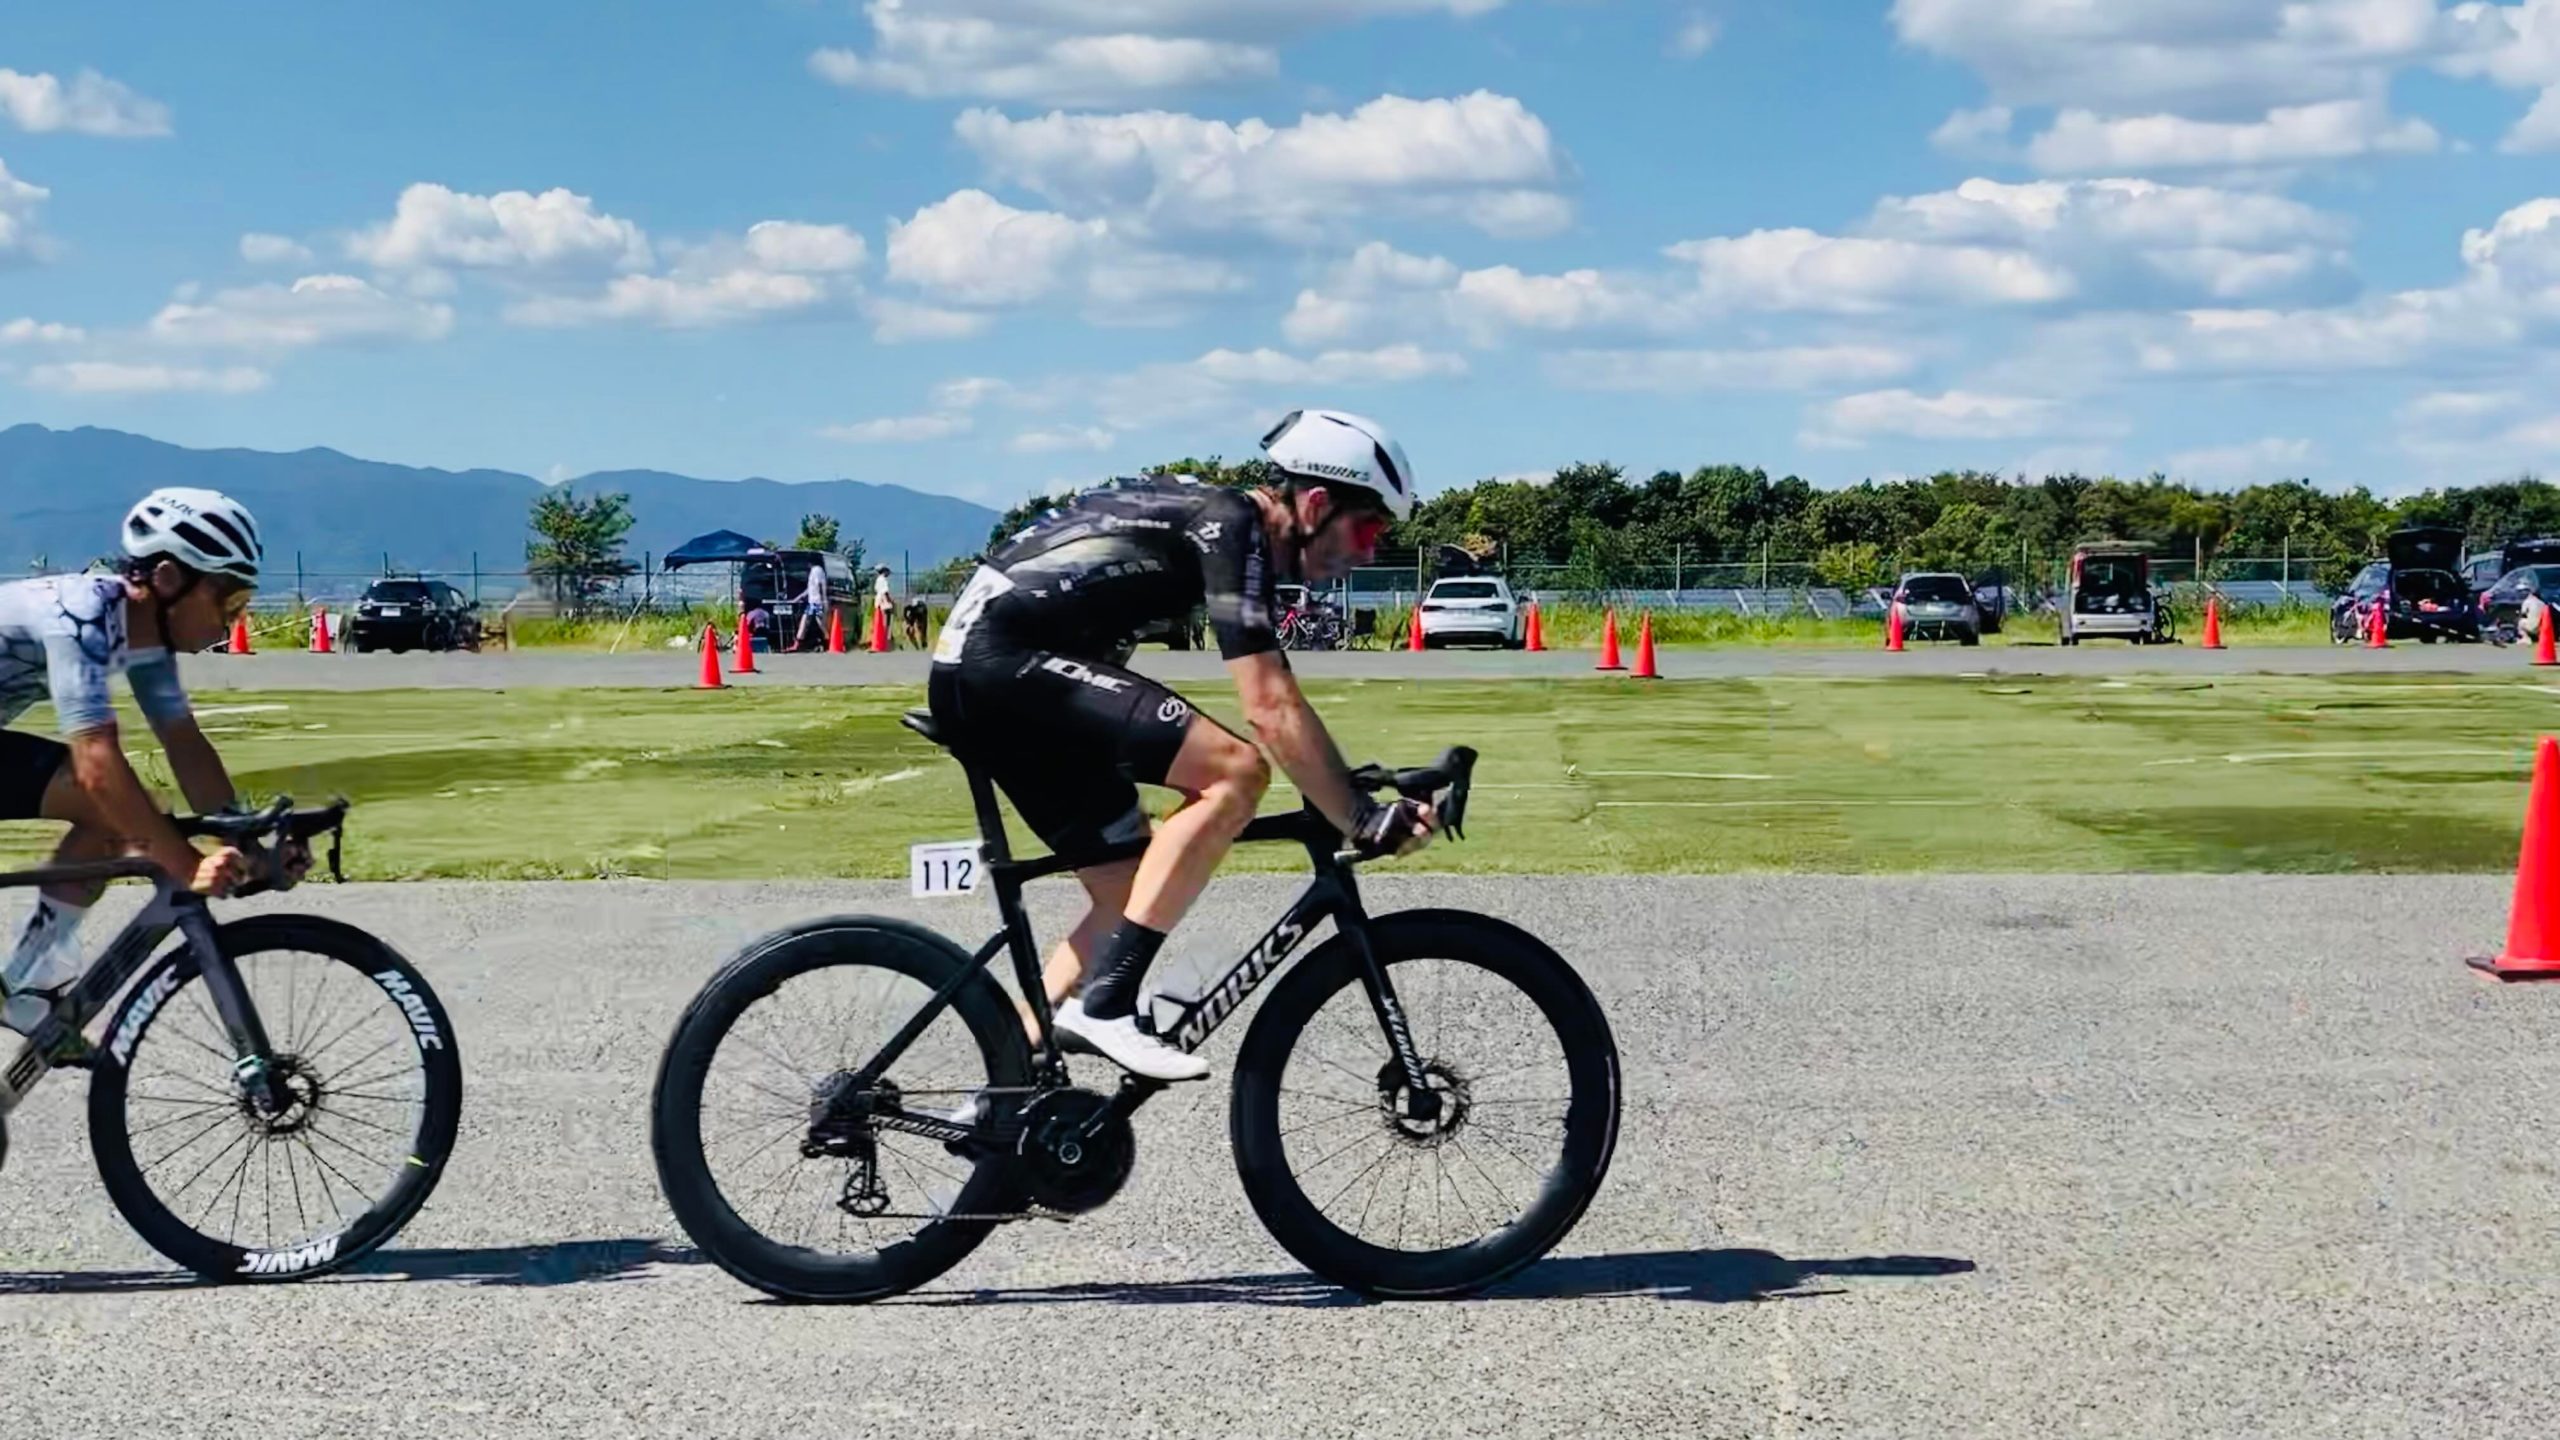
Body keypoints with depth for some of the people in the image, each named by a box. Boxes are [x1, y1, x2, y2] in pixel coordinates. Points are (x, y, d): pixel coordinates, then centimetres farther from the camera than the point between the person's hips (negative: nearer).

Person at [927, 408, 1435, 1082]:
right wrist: (1364, 821, -17)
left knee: (1133, 892, 11)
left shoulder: (1216, 517, 18)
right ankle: (1104, 1002, -18)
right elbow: (1272, 709, -19)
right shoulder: (1232, 526, -11)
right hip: (1003, 658, -10)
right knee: (1236, 770, -19)